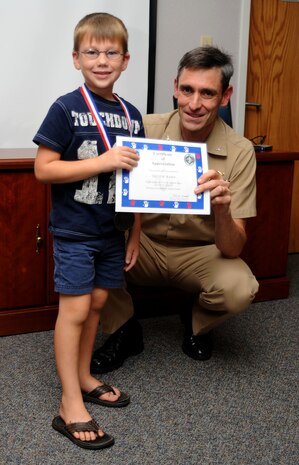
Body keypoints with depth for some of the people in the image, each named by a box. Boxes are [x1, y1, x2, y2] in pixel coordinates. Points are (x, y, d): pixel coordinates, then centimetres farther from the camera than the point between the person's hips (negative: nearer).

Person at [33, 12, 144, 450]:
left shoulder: (131, 115, 6)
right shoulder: (67, 109, -11)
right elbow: (43, 168, -15)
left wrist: (136, 233, 13)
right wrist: (104, 162, -23)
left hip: (112, 231, 6)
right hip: (74, 230, -5)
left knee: (96, 303, 15)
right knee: (75, 309, -4)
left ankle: (84, 377, 32)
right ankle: (71, 407, 3)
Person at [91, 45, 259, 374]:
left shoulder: (239, 152, -16)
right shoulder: (146, 129, -13)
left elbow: (232, 250, -19)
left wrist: (222, 209, -41)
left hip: (199, 253, -1)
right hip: (143, 244, 1)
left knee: (239, 288, -31)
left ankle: (197, 323, 7)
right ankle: (124, 331, -1)